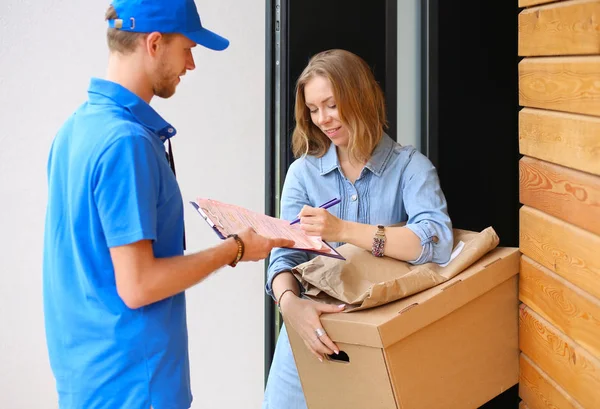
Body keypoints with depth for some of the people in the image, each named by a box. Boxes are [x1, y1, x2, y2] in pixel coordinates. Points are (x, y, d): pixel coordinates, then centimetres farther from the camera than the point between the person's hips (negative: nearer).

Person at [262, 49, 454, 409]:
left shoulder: (410, 166, -6)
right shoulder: (304, 171, 1)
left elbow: (437, 241, -23)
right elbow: (285, 254, -8)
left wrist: (343, 230, -33)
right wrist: (289, 303, -30)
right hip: (313, 332, 2)